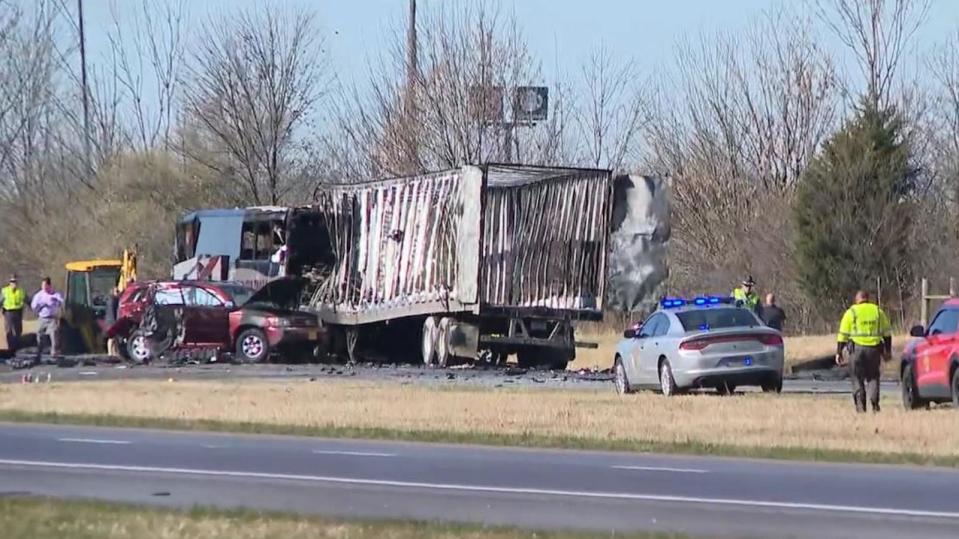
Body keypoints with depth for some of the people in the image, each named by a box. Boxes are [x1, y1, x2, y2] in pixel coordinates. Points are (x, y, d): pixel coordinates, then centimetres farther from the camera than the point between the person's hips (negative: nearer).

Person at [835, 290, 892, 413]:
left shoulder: (851, 312, 2)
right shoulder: (878, 311, 10)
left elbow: (842, 335, 1)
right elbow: (887, 333, 14)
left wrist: (839, 353, 5)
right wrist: (888, 351, 21)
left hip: (856, 348, -2)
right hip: (874, 350, 2)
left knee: (857, 379, 7)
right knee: (873, 378, 12)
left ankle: (860, 406, -4)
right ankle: (875, 404, -3)